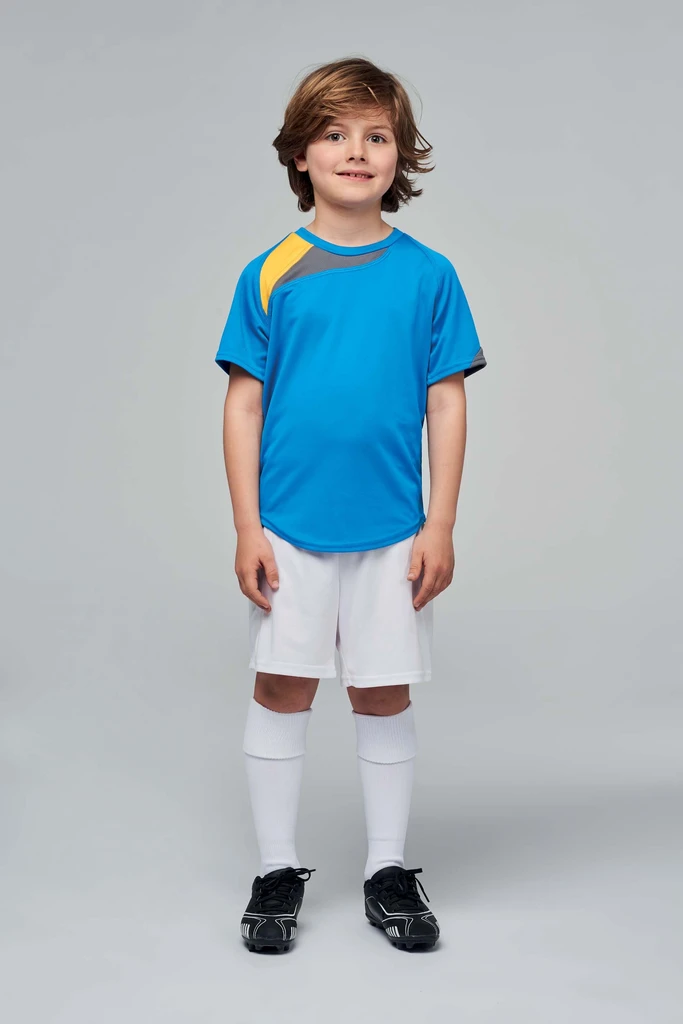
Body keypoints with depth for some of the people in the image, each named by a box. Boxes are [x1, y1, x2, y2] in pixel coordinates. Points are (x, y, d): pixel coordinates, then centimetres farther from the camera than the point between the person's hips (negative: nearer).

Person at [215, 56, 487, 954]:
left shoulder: (428, 275, 2)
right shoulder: (270, 276, 1)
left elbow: (447, 405, 3)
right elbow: (244, 406, 1)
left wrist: (441, 526, -2)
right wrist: (248, 530, -4)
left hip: (393, 532, 1)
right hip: (290, 529, 0)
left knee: (386, 694, 9)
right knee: (281, 688, 6)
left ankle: (389, 871, 25)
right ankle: (278, 871, 22)